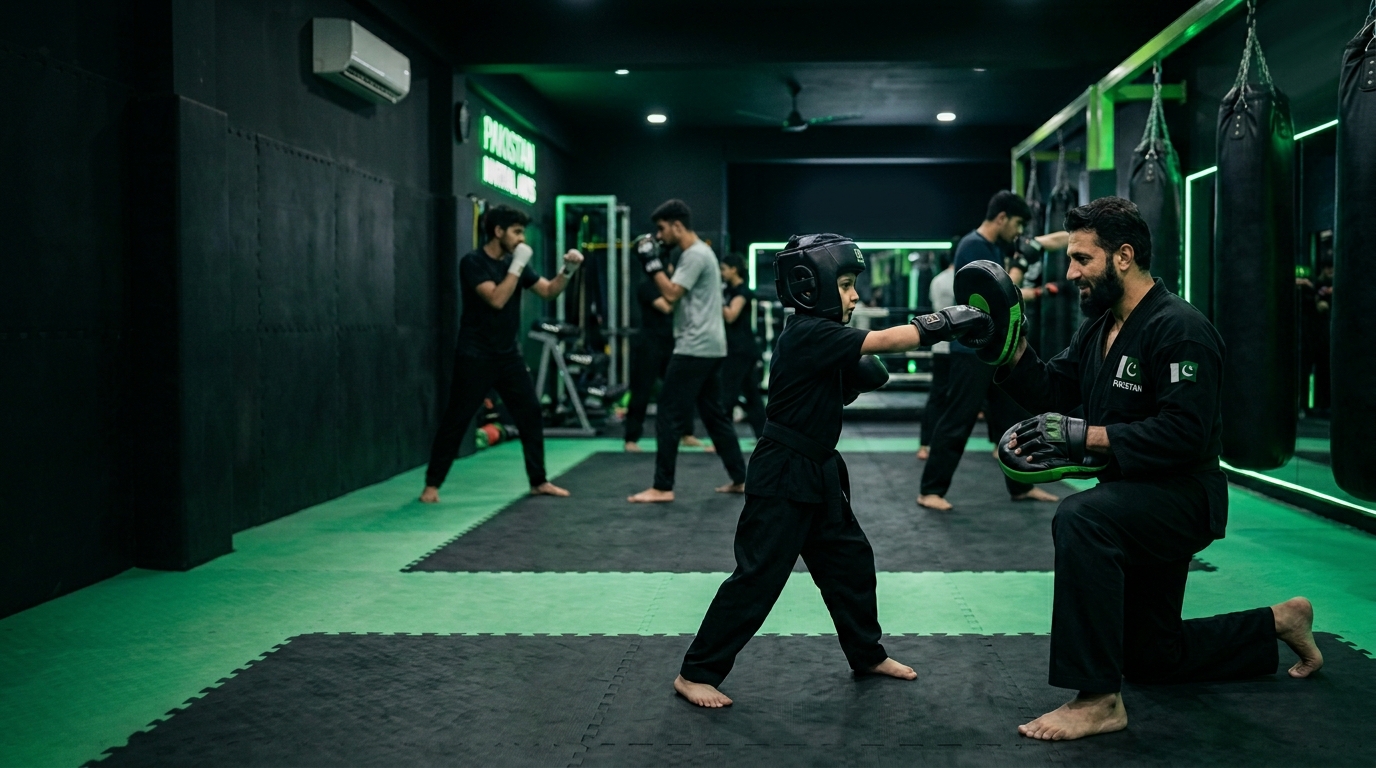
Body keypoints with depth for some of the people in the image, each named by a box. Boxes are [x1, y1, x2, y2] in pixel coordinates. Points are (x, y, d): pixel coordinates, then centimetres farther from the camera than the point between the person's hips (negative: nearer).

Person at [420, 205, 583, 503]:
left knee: (531, 415, 5)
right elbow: (496, 300, -24)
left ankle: (539, 481, 15)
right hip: (476, 357, -6)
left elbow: (548, 291, 7)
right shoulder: (473, 263, -13)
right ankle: (432, 484, 9)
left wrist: (567, 270, -9)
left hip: (508, 355, 6)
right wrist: (518, 266, -22)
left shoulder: (514, 263, 7)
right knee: (455, 420, -2)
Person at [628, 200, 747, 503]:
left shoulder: (695, 255, -14)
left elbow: (671, 295, -20)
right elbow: (675, 293, 22)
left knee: (669, 416, -7)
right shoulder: (700, 252, 19)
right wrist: (653, 266, 12)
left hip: (695, 349, -11)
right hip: (710, 348, 11)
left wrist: (653, 263, -12)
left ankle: (663, 487, -4)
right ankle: (739, 479, 18)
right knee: (714, 414, 15)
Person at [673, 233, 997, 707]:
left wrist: (858, 376, -2)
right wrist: (948, 323, -24)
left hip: (817, 472, 10)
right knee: (758, 576, -6)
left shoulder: (820, 336, 10)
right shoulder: (807, 334, -20)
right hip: (782, 476, -10)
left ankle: (867, 654, 35)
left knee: (850, 559, 17)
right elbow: (883, 341, -27)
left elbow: (844, 389, 18)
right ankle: (696, 673, 4)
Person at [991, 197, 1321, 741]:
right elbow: (1052, 392, 0)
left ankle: (1099, 701, -32)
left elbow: (1184, 433, -30)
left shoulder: (1178, 329, -21)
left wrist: (1083, 436, -35)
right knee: (1151, 658, 20)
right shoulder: (1099, 328, 7)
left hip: (1184, 495, -9)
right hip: (1134, 499, 9)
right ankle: (1280, 623, 40)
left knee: (1079, 520, -40)